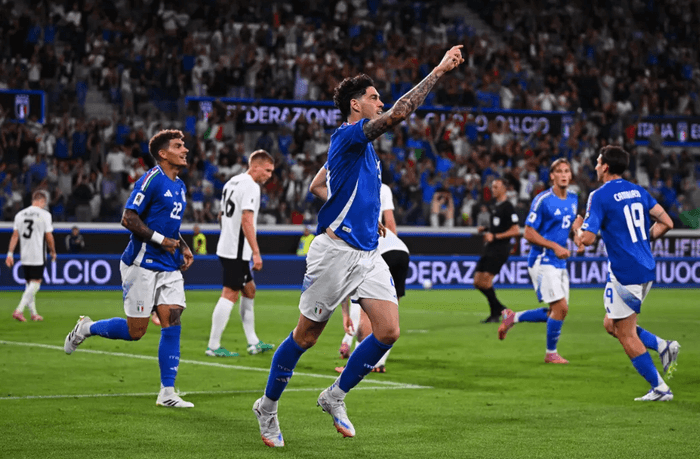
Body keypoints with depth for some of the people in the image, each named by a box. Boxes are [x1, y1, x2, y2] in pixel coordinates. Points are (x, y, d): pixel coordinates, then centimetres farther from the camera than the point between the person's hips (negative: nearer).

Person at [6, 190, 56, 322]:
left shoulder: (20, 214, 8)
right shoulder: (45, 214, -6)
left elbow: (15, 235, 5)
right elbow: (49, 237, -6)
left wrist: (10, 253, 5)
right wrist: (53, 252, 8)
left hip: (24, 256, 6)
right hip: (38, 256, -6)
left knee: (29, 284, 14)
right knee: (35, 283, -5)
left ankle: (33, 313, 18)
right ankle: (19, 310, -19)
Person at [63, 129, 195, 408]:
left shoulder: (180, 186, 15)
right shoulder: (151, 180, -13)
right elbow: (128, 219, -16)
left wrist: (183, 248, 13)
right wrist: (161, 240, -17)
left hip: (169, 267, 8)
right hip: (141, 265, -8)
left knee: (172, 322, -4)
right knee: (135, 331, -3)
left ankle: (167, 393, -2)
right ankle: (86, 328, 24)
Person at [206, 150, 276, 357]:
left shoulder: (232, 182, 15)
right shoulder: (251, 186, -14)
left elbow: (221, 216, 23)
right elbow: (246, 220, -22)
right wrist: (256, 252, -23)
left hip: (226, 246, 10)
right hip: (237, 250, -10)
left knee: (249, 290, 16)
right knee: (229, 294, -7)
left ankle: (253, 342, 19)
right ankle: (213, 346, -5)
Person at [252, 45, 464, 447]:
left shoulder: (365, 147, 17)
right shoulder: (347, 136, -11)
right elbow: (398, 114, -25)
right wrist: (439, 71, -22)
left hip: (368, 254, 8)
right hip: (336, 250, -8)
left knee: (389, 331, -7)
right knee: (306, 335, 2)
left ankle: (336, 396, 10)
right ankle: (268, 406, 19)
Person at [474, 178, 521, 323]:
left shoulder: (507, 207, -10)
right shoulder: (495, 206, 17)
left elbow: (515, 230, -15)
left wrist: (495, 236, -19)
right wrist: (485, 230, 9)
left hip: (500, 248, -9)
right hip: (490, 248, 9)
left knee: (486, 280, -16)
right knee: (477, 281, 5)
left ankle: (495, 314, -5)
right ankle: (500, 308, 16)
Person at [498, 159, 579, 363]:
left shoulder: (573, 199, 9)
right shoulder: (543, 200, -14)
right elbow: (528, 233, -13)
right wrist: (555, 247, -19)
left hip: (560, 262, 8)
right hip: (543, 261, -8)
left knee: (554, 312, 8)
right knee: (561, 308, -12)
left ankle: (513, 318, 26)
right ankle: (551, 353, 5)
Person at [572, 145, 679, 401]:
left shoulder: (600, 196, -11)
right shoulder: (638, 191, 11)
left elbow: (587, 238, -17)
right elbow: (666, 223, 9)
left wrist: (577, 228, 6)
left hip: (624, 273, -8)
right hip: (646, 269, 8)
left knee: (626, 335, 2)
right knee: (612, 324, 20)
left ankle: (659, 389, 2)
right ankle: (663, 347, 6)